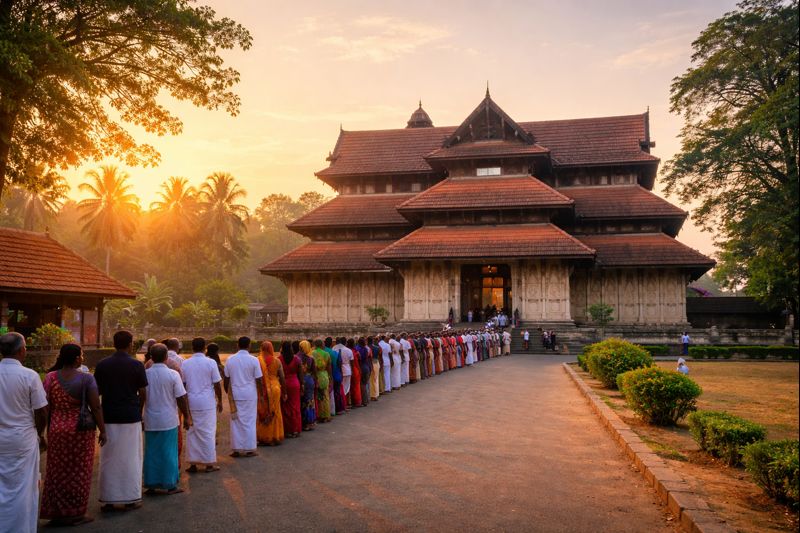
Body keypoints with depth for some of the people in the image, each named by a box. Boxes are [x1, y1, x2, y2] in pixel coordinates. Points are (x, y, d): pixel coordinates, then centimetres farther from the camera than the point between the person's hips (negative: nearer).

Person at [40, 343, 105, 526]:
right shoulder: (86, 379, -12)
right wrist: (102, 431, -2)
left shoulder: (50, 377, -3)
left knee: (58, 471, 14)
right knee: (78, 472, 8)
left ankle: (56, 513, 22)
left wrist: (47, 429, 13)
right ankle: (75, 513, 16)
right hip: (81, 430, -3)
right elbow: (96, 408, -12)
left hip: (56, 429, 3)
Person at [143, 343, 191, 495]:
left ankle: (151, 484, 18)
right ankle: (170, 485, 11)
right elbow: (181, 398, -8)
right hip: (168, 420, -3)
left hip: (150, 421, 3)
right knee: (169, 453, 6)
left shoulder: (144, 374, -3)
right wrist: (186, 417, 3)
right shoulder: (173, 374, -11)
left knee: (151, 453, 12)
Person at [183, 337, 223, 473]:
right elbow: (217, 384, -6)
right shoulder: (211, 362, -8)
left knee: (191, 432, 10)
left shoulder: (185, 363, 0)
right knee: (208, 432, 5)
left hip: (191, 402, 3)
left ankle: (192, 463, 13)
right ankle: (209, 463, 9)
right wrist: (220, 401, 6)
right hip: (207, 402, -2)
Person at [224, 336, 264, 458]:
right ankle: (249, 449, 8)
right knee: (249, 422, 5)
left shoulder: (230, 360, 0)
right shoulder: (253, 360, -8)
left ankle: (236, 449, 12)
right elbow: (259, 380, -5)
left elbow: (226, 379, 4)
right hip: (250, 395, -2)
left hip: (235, 394, 2)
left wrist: (228, 393, 17)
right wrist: (261, 395, 6)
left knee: (236, 421, 9)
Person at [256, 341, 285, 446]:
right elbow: (282, 378, 1)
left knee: (263, 413, 8)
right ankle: (275, 437, 19)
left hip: (262, 390, -2)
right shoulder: (277, 361, -2)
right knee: (275, 413, 12)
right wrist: (284, 392, 11)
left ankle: (263, 438, 12)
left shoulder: (258, 361, -8)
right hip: (275, 388, 2)